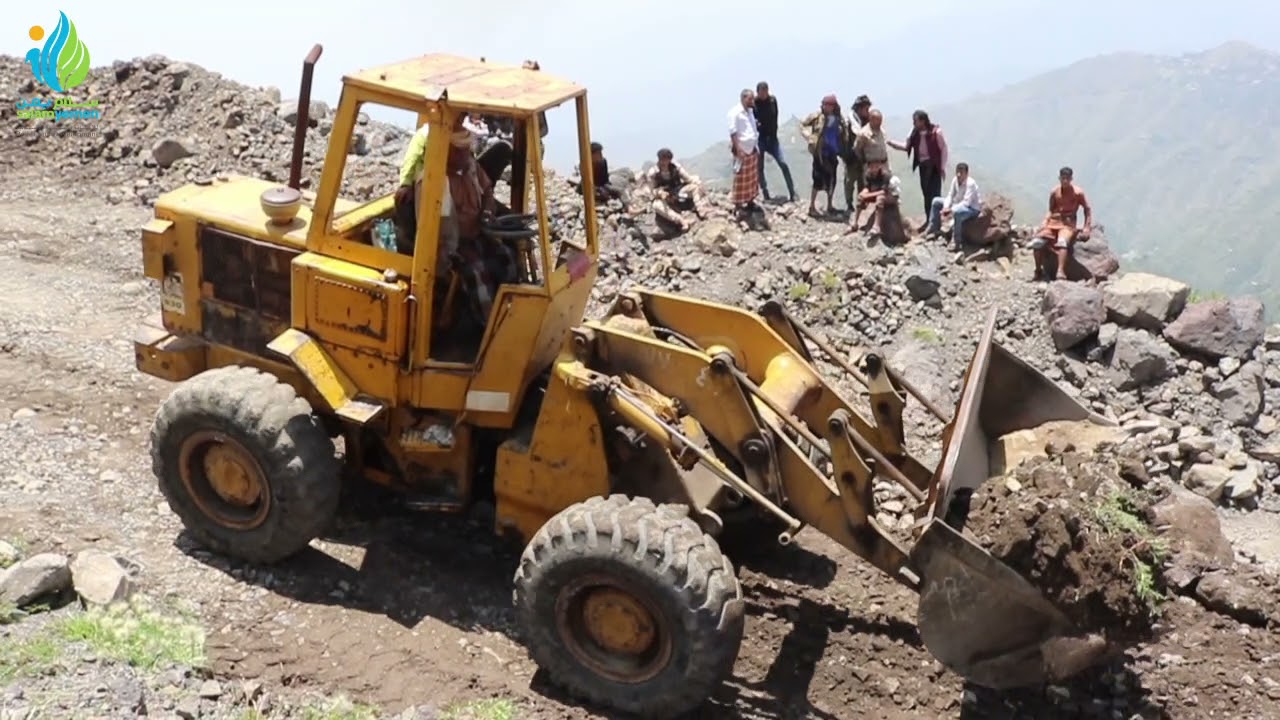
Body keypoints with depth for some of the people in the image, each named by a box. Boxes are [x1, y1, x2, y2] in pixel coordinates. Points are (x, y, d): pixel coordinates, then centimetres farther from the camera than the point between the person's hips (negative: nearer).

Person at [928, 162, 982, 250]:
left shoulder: (970, 183, -29)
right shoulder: (955, 180, -8)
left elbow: (966, 203, -33)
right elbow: (950, 196, -1)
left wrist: (951, 210, -37)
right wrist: (945, 207, -19)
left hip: (972, 208, -9)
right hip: (959, 204, 9)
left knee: (956, 212, -43)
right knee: (936, 201, 6)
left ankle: (955, 243, -34)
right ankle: (934, 229, 14)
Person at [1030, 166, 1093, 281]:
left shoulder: (1078, 193, -4)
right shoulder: (1054, 192, 5)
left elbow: (1087, 209, 4)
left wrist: (1087, 227, -3)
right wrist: (1044, 222, -1)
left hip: (1068, 223, -4)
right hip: (1053, 221, 4)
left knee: (1062, 242, -36)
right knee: (1037, 241, -19)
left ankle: (1060, 272, -45)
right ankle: (1038, 271, -3)